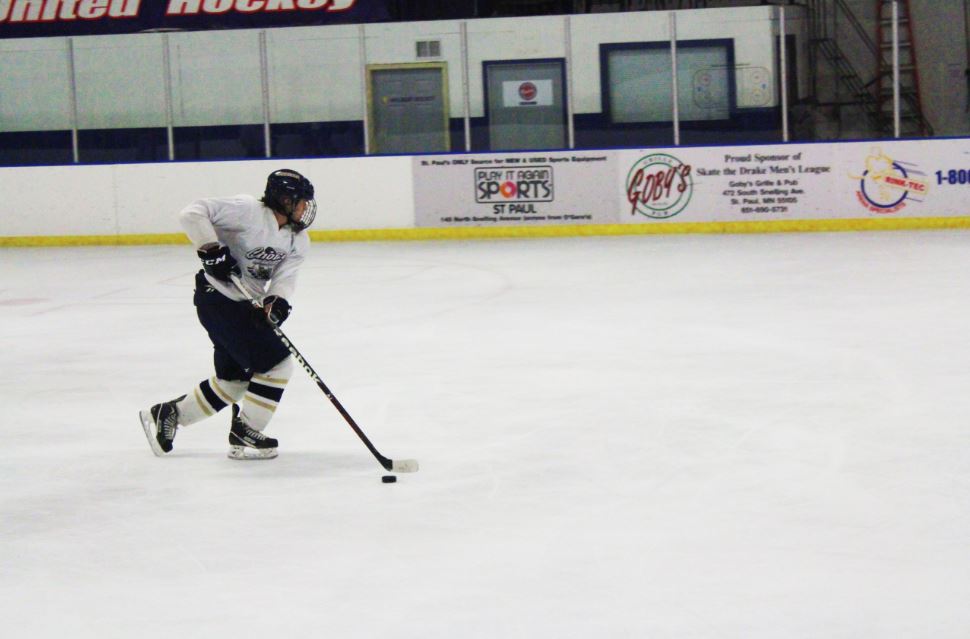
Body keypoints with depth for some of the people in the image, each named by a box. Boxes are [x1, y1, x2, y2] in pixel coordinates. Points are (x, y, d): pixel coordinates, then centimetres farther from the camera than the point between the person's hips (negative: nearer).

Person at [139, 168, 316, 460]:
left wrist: (276, 301, -27)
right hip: (218, 297, -10)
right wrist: (211, 248, -30)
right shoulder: (248, 210, -19)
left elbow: (284, 277, -7)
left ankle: (166, 414, 30)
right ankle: (245, 435, 1)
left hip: (245, 304, 10)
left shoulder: (298, 241, 4)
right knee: (275, 363, -11)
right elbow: (193, 212, -22)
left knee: (234, 379, 17)